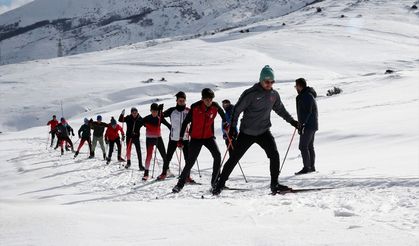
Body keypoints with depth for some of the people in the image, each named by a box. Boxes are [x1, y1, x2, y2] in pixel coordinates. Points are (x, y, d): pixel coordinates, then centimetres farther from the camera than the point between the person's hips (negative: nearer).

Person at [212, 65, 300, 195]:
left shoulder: (274, 95, 3)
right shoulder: (251, 93, -14)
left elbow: (280, 109, 21)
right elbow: (237, 109, -12)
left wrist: (292, 121, 21)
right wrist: (232, 127, -19)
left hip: (264, 131, 4)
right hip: (247, 132, -4)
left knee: (274, 155, -13)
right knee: (234, 158, 2)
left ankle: (274, 184, -2)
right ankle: (220, 183, 14)